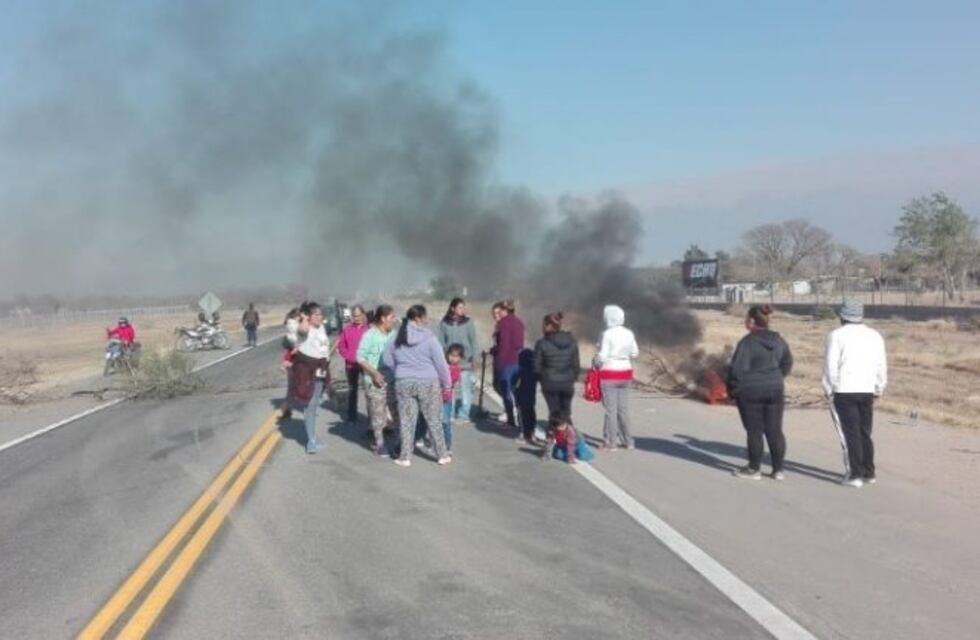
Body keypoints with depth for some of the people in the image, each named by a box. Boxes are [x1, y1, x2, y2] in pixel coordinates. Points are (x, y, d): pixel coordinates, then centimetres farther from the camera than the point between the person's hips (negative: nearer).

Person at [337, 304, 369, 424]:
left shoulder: (369, 329, -6)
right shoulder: (347, 329, 1)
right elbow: (341, 346, 4)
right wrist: (350, 357, -7)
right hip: (351, 364, 2)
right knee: (352, 389, 10)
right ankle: (352, 416, 18)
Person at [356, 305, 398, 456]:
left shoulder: (393, 335, 5)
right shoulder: (370, 335, -10)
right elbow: (360, 357, -11)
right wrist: (374, 373, -17)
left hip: (392, 379, 5)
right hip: (375, 381, -5)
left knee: (398, 411, 5)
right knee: (378, 414, 2)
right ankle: (380, 444, 14)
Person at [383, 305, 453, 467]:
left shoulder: (397, 338, 3)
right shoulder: (428, 337, -11)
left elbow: (387, 360, 11)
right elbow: (440, 362, -9)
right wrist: (447, 383, 2)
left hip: (404, 383, 3)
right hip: (428, 383, -3)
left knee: (407, 421, 9)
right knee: (433, 420, 7)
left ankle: (405, 457, 12)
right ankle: (441, 455, 16)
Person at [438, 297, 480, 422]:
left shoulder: (468, 322, 2)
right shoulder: (444, 323, 2)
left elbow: (474, 341, 3)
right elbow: (441, 342, 4)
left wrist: (473, 357, -5)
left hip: (465, 362, 0)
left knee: (466, 388, -1)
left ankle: (464, 414, 5)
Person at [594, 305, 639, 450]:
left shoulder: (607, 334, -15)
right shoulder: (629, 333, 2)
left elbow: (602, 356, -17)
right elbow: (635, 353, 9)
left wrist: (596, 363, 2)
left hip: (609, 373, -5)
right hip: (625, 372, 5)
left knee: (611, 409, 1)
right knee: (623, 408, 13)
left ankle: (611, 442, 6)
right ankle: (627, 440, 19)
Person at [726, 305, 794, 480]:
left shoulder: (748, 342, -15)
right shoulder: (778, 340, 7)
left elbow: (737, 368, -17)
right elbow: (787, 363, 16)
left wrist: (733, 389, -4)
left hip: (751, 392, -6)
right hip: (775, 390, 6)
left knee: (754, 431, 2)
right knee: (775, 431, 9)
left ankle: (754, 469, 9)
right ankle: (778, 469, 13)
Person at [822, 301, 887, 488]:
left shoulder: (837, 335, -6)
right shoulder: (875, 336, 9)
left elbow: (831, 365, -9)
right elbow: (882, 366, 10)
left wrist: (829, 389, 0)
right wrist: (878, 389, 17)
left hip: (844, 391, -5)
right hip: (867, 391, 5)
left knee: (849, 433, -1)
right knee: (865, 433, 16)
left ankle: (855, 475, -3)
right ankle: (869, 473, 20)